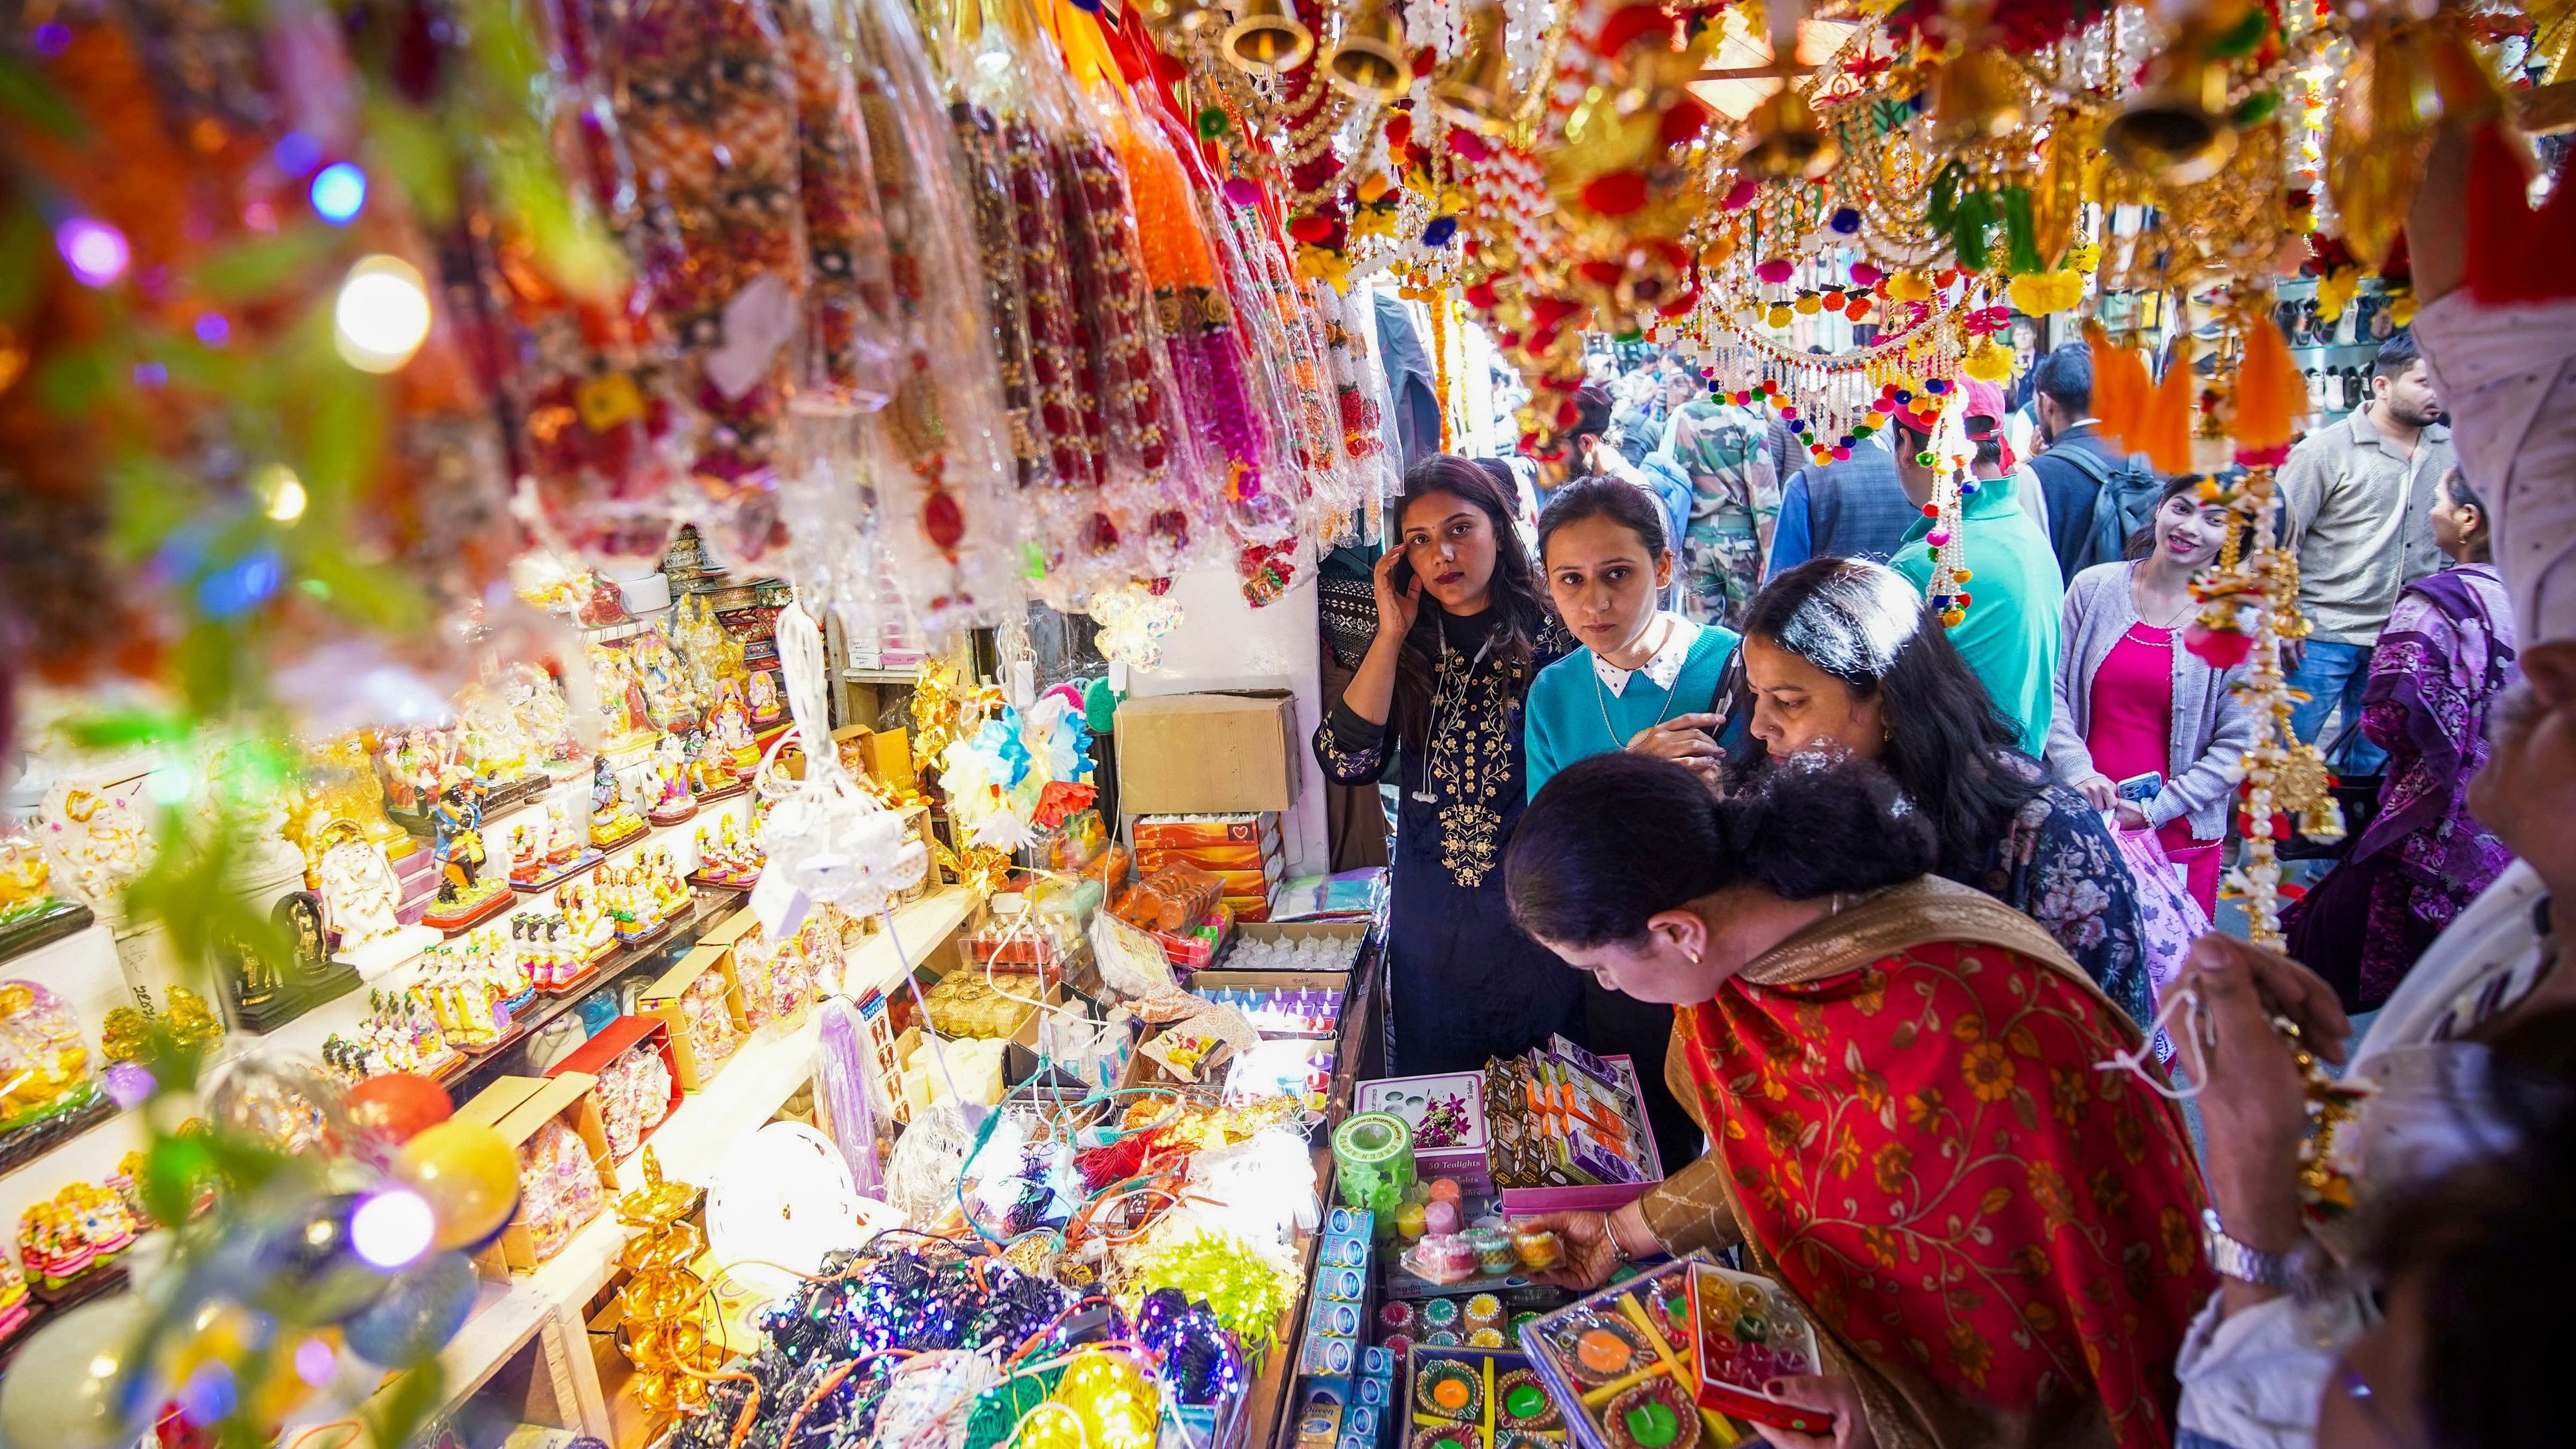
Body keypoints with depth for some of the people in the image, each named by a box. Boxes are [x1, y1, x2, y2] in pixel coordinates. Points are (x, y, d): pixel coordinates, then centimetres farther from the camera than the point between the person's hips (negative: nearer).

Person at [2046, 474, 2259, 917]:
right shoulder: (2093, 587, 2)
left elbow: (2239, 747, -4)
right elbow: (2051, 688, 0)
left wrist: (2156, 809, -12)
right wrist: (2077, 771, -12)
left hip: (2179, 835, -1)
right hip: (2083, 817, 1)